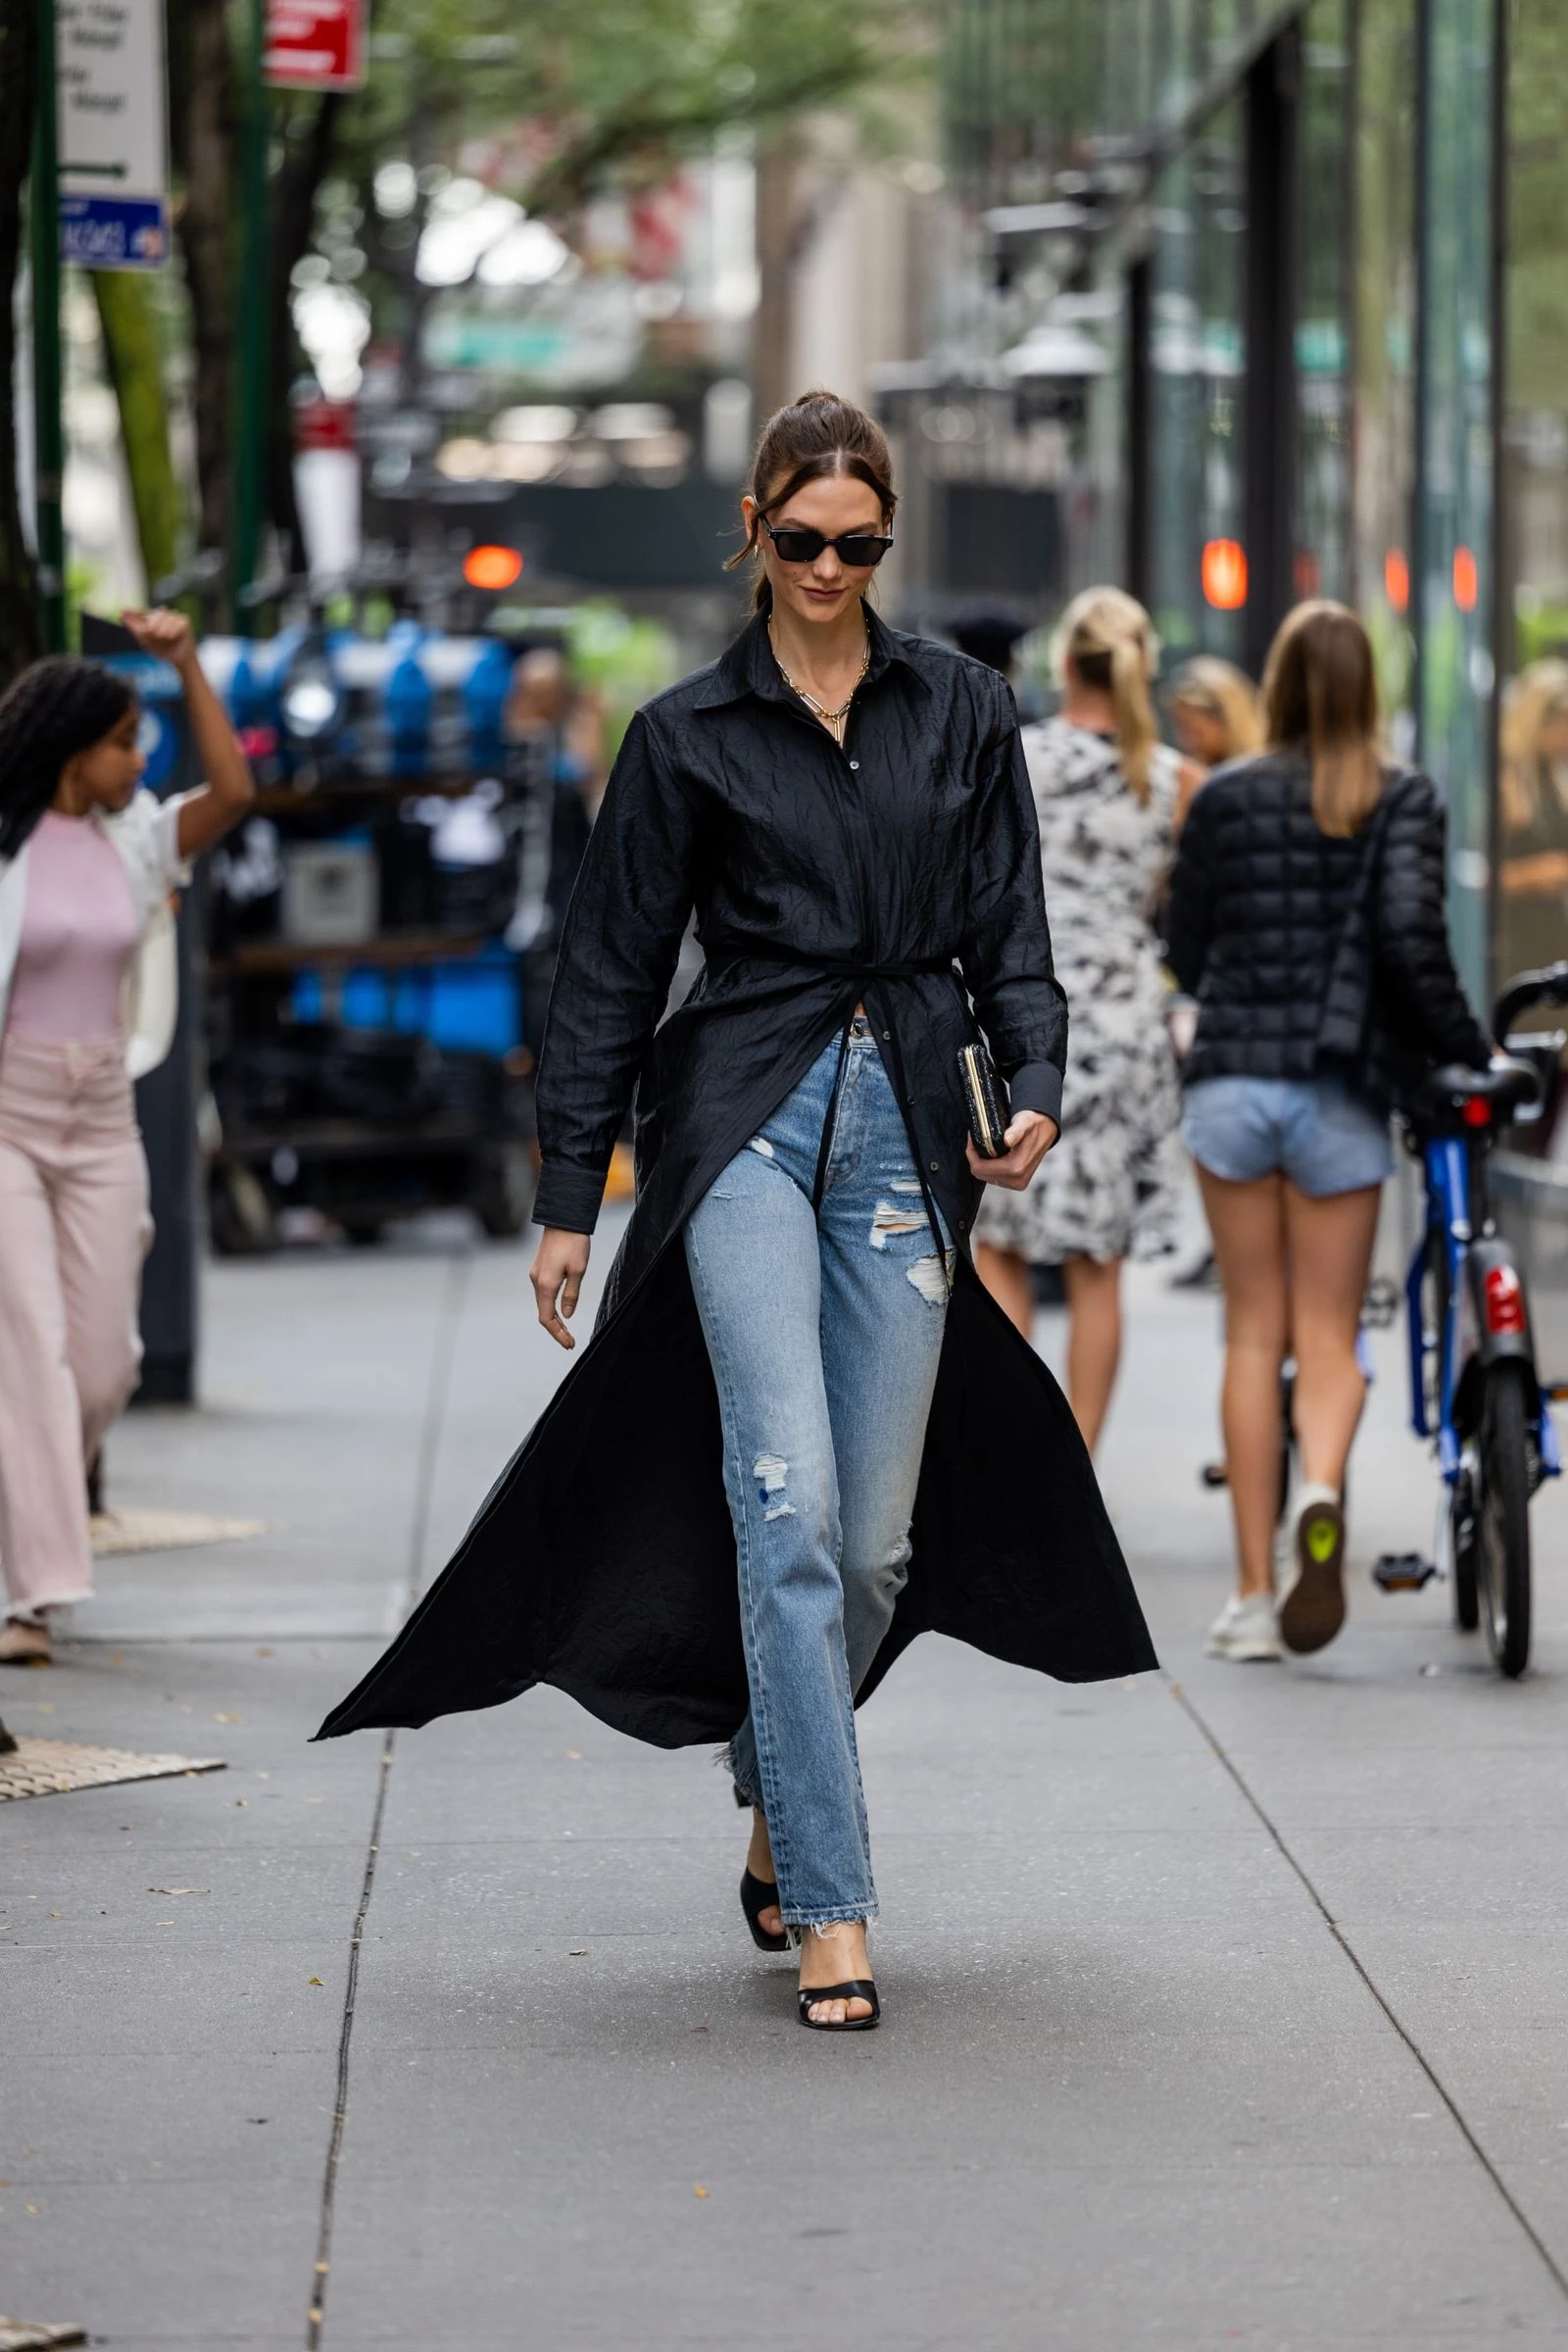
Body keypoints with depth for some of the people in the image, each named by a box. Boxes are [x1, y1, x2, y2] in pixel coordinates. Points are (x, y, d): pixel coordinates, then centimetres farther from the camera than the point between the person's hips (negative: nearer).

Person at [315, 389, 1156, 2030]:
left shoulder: (962, 712, 11)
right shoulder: (689, 735, 5)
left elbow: (1008, 927, 13)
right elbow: (612, 970, 8)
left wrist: (1035, 1079, -6)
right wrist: (568, 1191, 6)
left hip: (907, 1125, 3)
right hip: (748, 1114, -3)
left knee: (872, 1534, 3)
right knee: (788, 1502, -15)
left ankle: (778, 1818, 28)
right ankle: (830, 1910, -16)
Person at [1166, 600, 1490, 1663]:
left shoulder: (1226, 799, 4)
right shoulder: (1405, 799, -2)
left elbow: (1186, 949, 9)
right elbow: (1411, 935, -14)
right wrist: (1472, 1051, -3)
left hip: (1232, 1080, 1)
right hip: (1342, 1091, -1)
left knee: (1253, 1335, 10)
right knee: (1329, 1335, 8)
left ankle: (1252, 1592, 6)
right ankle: (1323, 1488, -25)